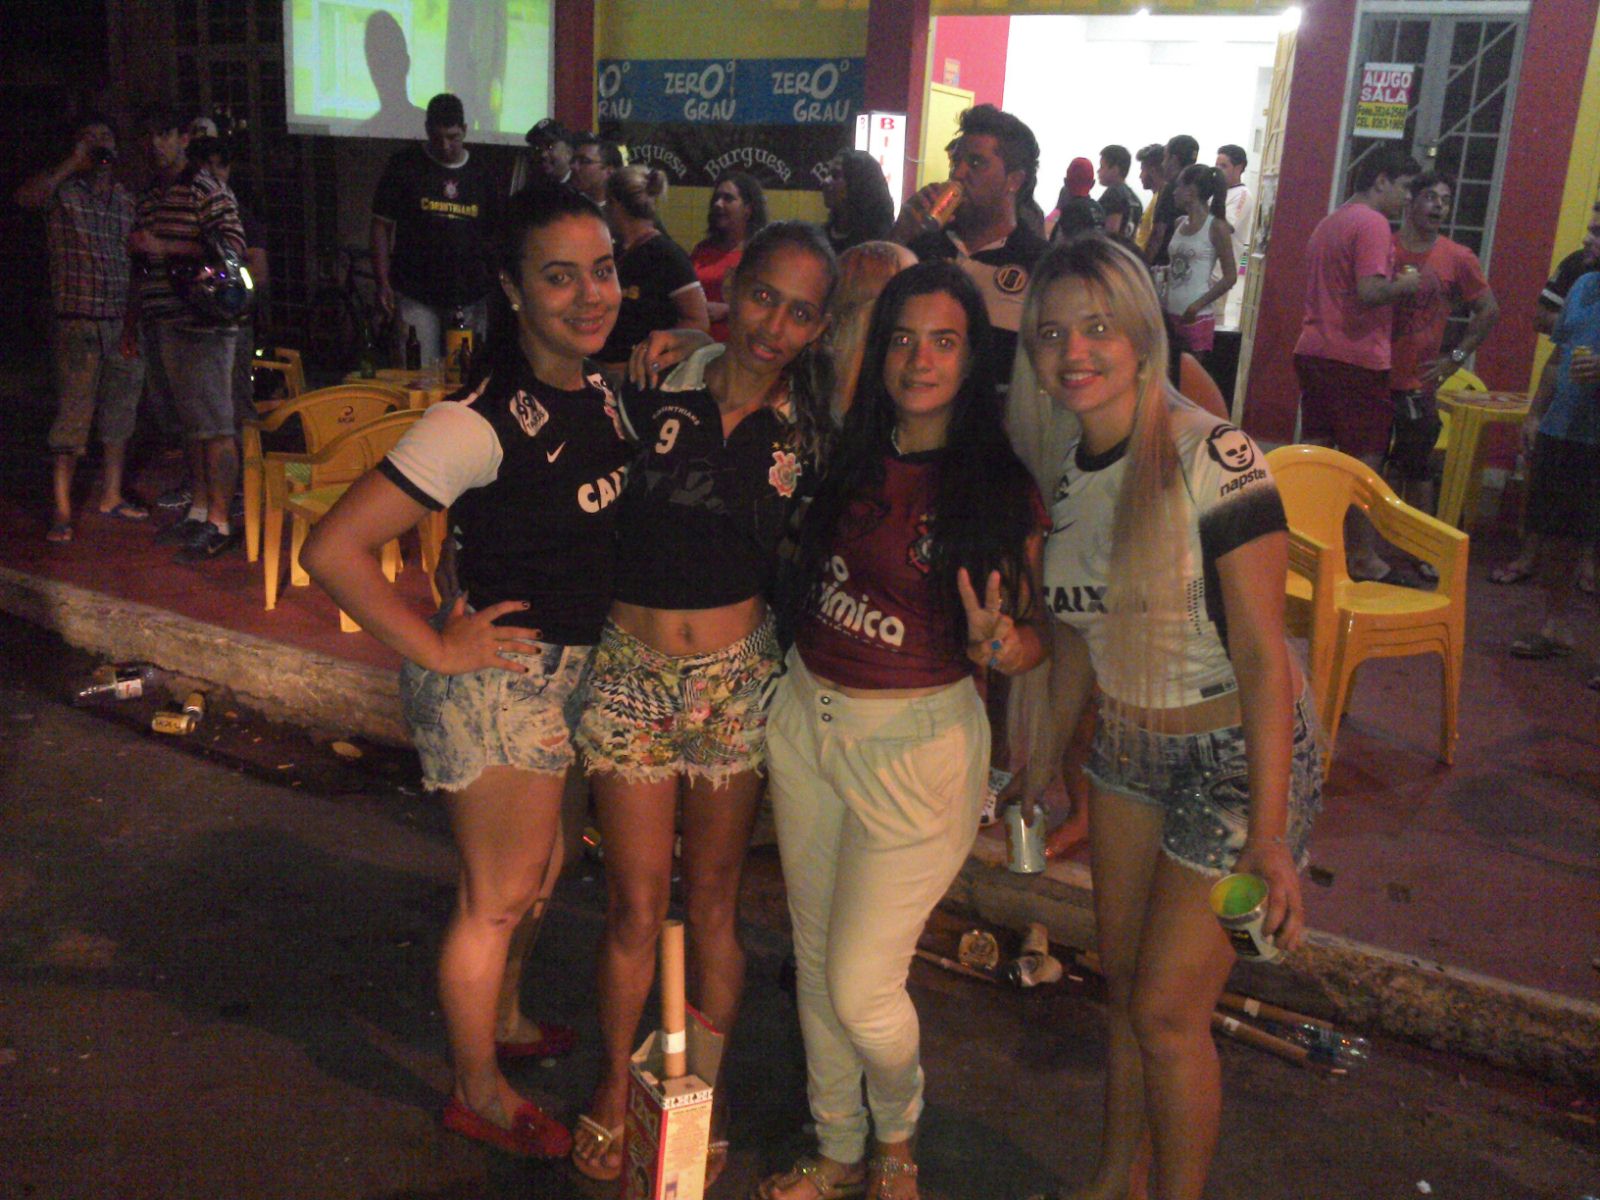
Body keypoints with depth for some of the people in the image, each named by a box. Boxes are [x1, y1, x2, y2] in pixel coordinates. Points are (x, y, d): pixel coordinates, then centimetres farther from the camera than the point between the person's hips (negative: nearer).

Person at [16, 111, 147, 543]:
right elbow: (24, 196, -23)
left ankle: (111, 496, 23)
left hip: (123, 324, 6)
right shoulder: (63, 192, -1)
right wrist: (73, 164, -16)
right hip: (78, 324, -5)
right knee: (74, 415, -7)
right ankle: (61, 511, -3)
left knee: (120, 414, 11)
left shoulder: (124, 198, 15)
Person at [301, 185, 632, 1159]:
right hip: (499, 674, -8)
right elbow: (334, 549, -25)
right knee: (498, 896, 8)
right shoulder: (479, 422, -24)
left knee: (538, 869, 24)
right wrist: (437, 649, -20)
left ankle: (496, 1017, 49)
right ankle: (480, 1094, 31)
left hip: (565, 670, 8)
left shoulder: (601, 394, 2)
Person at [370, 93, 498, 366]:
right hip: (416, 295, -2)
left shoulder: (481, 173, 10)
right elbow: (381, 225, 2)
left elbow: (493, 236, 13)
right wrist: (383, 283, -7)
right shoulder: (404, 165, 2)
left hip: (469, 296, 3)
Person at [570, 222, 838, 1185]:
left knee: (714, 903, 13)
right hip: (632, 672, -1)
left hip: (739, 679, 1)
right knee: (637, 905, 7)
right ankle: (616, 1085, 33)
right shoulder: (651, 397, -6)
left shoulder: (808, 430, 0)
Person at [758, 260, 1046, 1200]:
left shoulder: (1001, 489, -11)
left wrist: (997, 641, -29)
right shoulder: (850, 455, 1)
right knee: (816, 959, 16)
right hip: (807, 718, 5)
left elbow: (1035, 641, -5)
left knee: (862, 989, -2)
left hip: (916, 743, -5)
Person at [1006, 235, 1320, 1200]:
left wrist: (1269, 834, -22)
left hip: (1237, 756, -6)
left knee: (1167, 1012, 1)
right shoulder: (1069, 465, -1)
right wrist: (1046, 752, 16)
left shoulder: (1214, 459, -23)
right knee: (1124, 988, 17)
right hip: (1131, 744, 6)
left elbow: (1262, 656, -22)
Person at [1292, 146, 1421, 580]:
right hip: (1357, 359, -9)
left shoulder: (1328, 223, 17)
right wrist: (1406, 284, -5)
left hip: (1313, 351, 9)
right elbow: (1370, 292, -23)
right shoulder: (1373, 224, -11)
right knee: (1363, 462, -1)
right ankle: (1363, 558, 4)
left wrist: (1394, 282, 19)